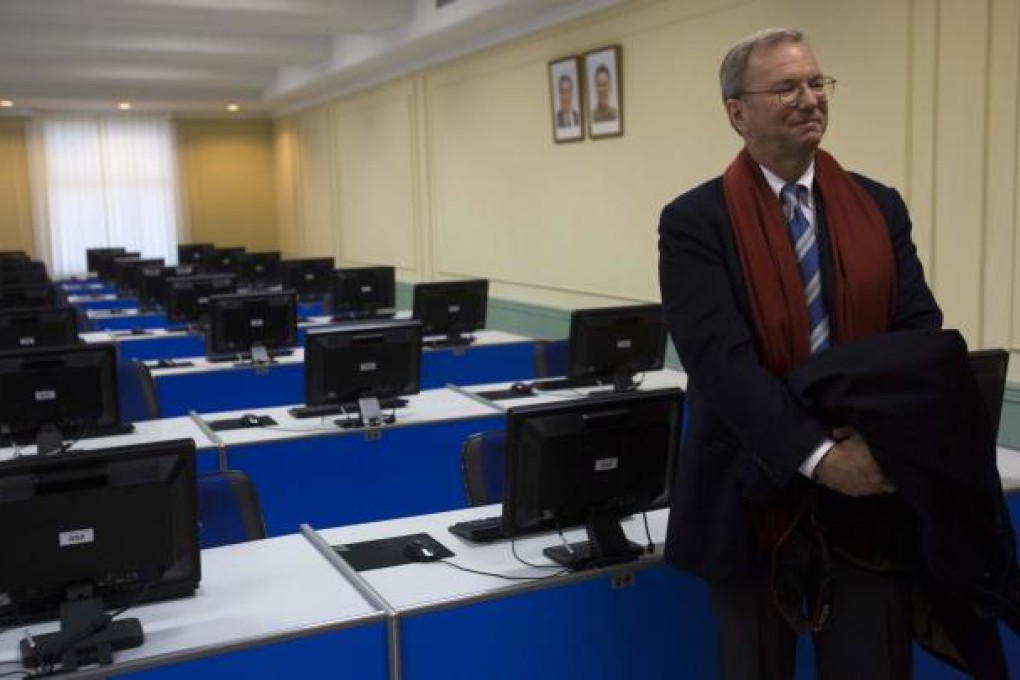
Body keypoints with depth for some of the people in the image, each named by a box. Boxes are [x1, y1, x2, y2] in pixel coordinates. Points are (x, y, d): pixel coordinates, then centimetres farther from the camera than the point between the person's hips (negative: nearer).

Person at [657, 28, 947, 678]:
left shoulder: (880, 208, 6)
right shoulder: (695, 222, -8)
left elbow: (921, 332, 0)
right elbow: (720, 357, -17)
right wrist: (817, 455, -25)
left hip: (876, 491, 3)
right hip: (757, 495, -3)